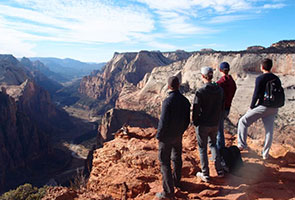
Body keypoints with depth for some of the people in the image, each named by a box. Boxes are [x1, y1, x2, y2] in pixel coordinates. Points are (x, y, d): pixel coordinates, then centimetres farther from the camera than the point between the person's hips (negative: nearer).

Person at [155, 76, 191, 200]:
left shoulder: (168, 101, -25)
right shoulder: (185, 101, -4)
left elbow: (164, 122, -23)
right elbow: (187, 120, 4)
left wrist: (158, 135, -8)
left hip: (166, 137, -7)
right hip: (178, 136, 7)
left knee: (165, 162, 3)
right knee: (177, 158, 23)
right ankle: (176, 181, 43)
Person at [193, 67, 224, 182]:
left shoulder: (200, 92, -21)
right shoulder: (220, 90, -2)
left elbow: (196, 109, -16)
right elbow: (222, 106, 7)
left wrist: (194, 122, -1)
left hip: (203, 124, -5)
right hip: (215, 124, 6)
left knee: (202, 148, 10)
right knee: (213, 144, 24)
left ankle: (205, 175, 20)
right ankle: (219, 171, 25)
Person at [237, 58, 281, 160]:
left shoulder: (260, 78, -11)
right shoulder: (277, 79, 9)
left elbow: (256, 94, -13)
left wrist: (251, 106, -1)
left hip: (263, 106, -7)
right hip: (274, 108, 7)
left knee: (243, 121, 4)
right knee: (269, 130, 12)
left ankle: (241, 145, 1)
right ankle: (265, 154, 22)